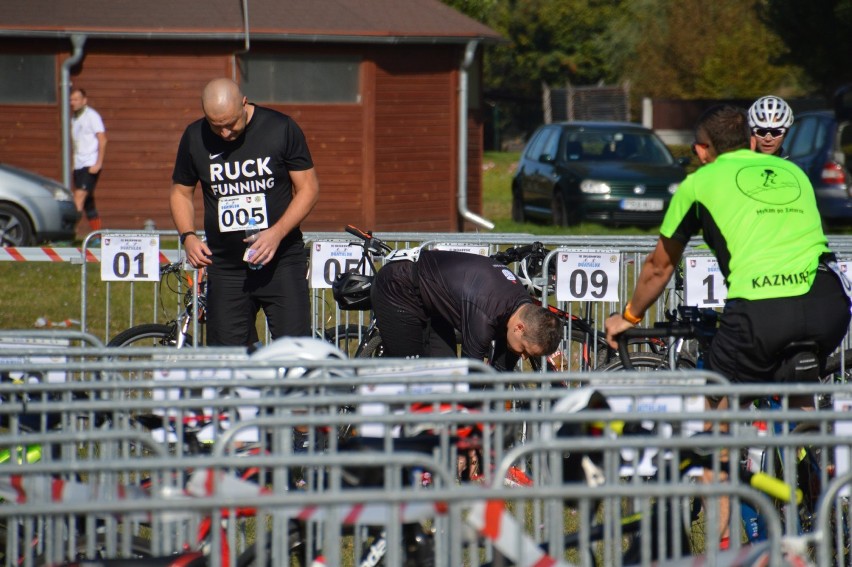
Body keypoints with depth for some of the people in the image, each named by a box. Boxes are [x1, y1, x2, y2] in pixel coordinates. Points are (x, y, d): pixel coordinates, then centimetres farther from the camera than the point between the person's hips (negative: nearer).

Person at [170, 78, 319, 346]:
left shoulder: (281, 129, -5)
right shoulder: (195, 138, 2)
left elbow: (308, 188, -2)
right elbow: (181, 192, 14)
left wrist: (276, 233, -17)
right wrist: (188, 236, -5)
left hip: (282, 262, -2)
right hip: (225, 269, 2)